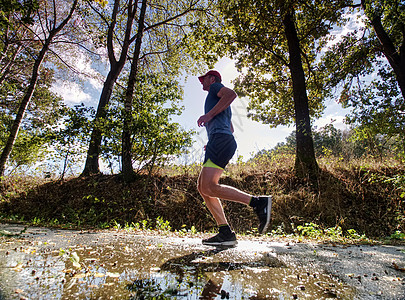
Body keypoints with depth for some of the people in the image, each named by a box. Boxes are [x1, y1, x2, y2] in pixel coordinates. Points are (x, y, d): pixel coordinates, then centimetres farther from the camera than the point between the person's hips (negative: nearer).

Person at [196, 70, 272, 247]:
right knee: (202, 186, 3)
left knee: (209, 188, -21)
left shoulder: (215, 87, 13)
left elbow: (231, 94, -11)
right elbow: (231, 128, 38)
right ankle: (225, 233, -3)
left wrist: (209, 114, -11)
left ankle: (258, 202, -18)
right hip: (223, 141, 10)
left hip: (220, 138, -10)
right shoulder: (218, 103, 38)